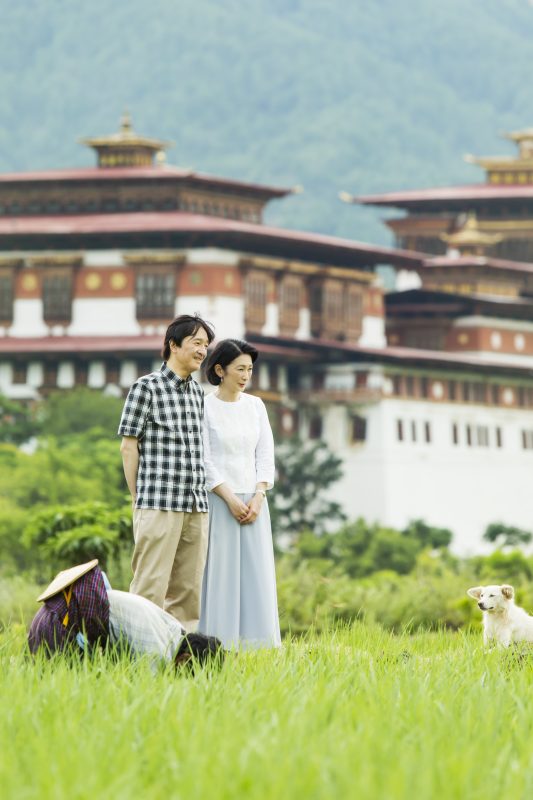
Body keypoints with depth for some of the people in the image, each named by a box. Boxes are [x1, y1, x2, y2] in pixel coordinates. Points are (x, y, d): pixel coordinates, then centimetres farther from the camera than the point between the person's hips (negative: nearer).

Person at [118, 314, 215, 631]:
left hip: (197, 506, 6)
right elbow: (129, 446, -2)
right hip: (158, 505, -6)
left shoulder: (197, 392, 16)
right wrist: (138, 498, -2)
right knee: (150, 587, -8)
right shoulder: (147, 387, -3)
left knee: (188, 590, 7)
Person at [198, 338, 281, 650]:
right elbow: (203, 461, -7)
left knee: (255, 574, 2)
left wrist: (258, 498, -6)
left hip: (253, 501, 5)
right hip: (218, 501, -5)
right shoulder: (204, 408, -3)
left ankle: (254, 643, 4)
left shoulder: (255, 406, 11)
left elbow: (266, 455, 8)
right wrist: (230, 499, -14)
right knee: (220, 573, -6)